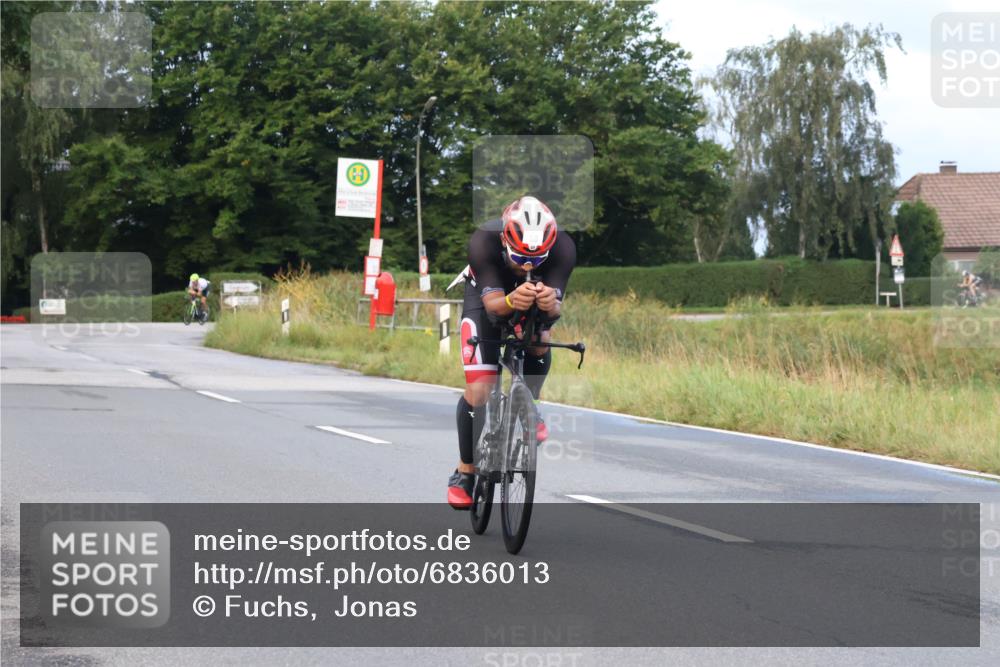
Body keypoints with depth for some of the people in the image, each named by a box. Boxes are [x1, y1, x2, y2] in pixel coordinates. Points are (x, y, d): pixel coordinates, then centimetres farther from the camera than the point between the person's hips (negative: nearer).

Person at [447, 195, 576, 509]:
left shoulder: (563, 247, -34)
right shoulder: (483, 241, -38)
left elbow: (556, 307, -37)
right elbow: (492, 303, -40)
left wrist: (550, 304, -62)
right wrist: (511, 301, -63)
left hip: (535, 308, 3)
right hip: (486, 298, -2)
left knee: (540, 344, -27)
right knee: (479, 390, -13)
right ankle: (465, 473, 3)